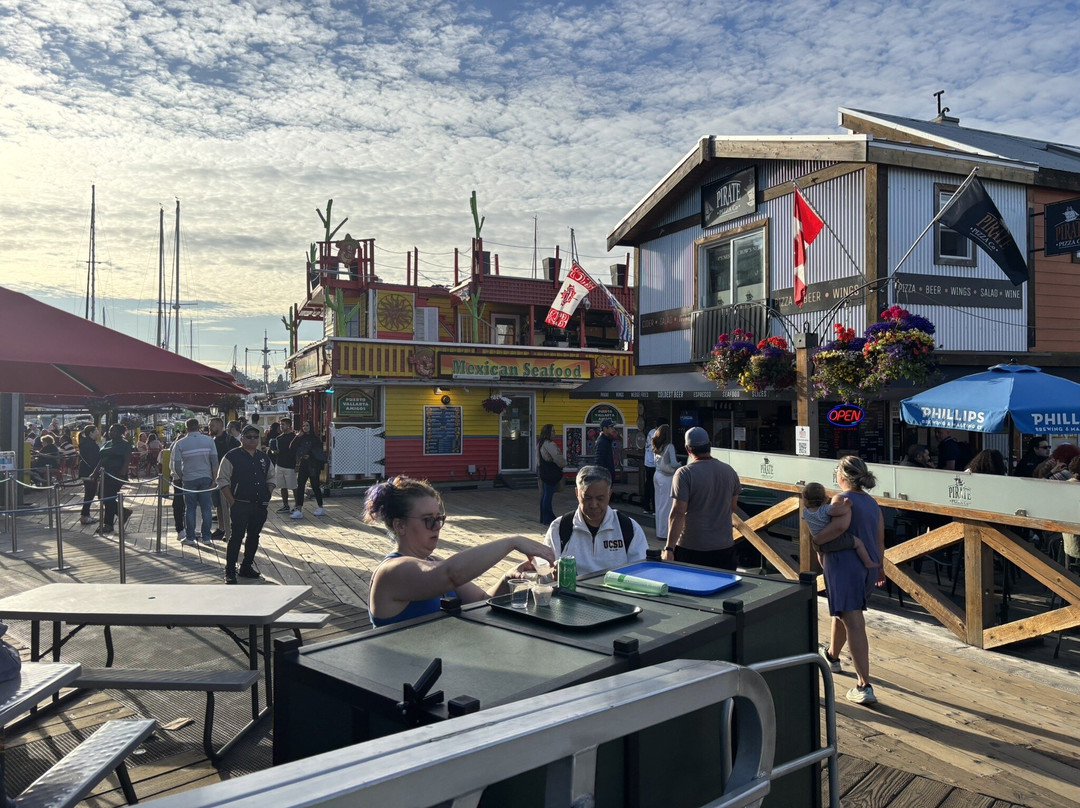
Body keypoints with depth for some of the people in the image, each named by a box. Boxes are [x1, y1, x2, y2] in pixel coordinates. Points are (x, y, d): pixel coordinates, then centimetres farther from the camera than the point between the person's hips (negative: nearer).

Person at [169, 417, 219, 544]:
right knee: (206, 508, 6)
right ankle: (206, 537, 7)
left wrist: (181, 477, 12)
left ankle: (190, 537, 12)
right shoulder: (209, 440, -3)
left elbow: (176, 465, -4)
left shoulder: (180, 443, -5)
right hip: (206, 478, 1)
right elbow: (214, 461, -4)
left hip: (189, 480, -1)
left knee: (190, 508, 8)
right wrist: (215, 478, 3)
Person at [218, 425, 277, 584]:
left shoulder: (264, 457, 13)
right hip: (240, 505, -5)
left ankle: (246, 567, 24)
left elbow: (271, 479, 20)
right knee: (236, 537, -5)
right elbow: (222, 481, -6)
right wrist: (233, 503, -11)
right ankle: (230, 571, 3)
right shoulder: (232, 456, -4)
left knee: (253, 537, 12)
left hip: (260, 505, 6)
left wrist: (267, 498, 7)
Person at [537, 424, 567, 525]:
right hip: (550, 473, -10)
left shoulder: (540, 443, 14)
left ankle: (543, 518, 19)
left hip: (543, 472, 10)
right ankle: (548, 519, -2)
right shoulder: (549, 444, -19)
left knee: (544, 494, 13)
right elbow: (557, 458, -21)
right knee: (549, 495, -5)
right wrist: (564, 464, -3)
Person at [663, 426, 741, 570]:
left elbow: (678, 513, -17)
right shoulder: (730, 471, 5)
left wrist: (669, 548, -15)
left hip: (691, 549, -5)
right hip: (725, 547, 5)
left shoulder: (684, 473, -13)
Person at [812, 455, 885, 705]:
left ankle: (864, 686, -10)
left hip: (844, 566, -9)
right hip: (868, 567, 9)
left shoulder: (842, 499, -13)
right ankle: (832, 655, 49)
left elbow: (839, 525, -33)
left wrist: (817, 540, -19)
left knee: (854, 623, -9)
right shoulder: (872, 503, 12)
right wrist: (879, 567, 28)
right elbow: (880, 540, 18)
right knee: (842, 612, 27)